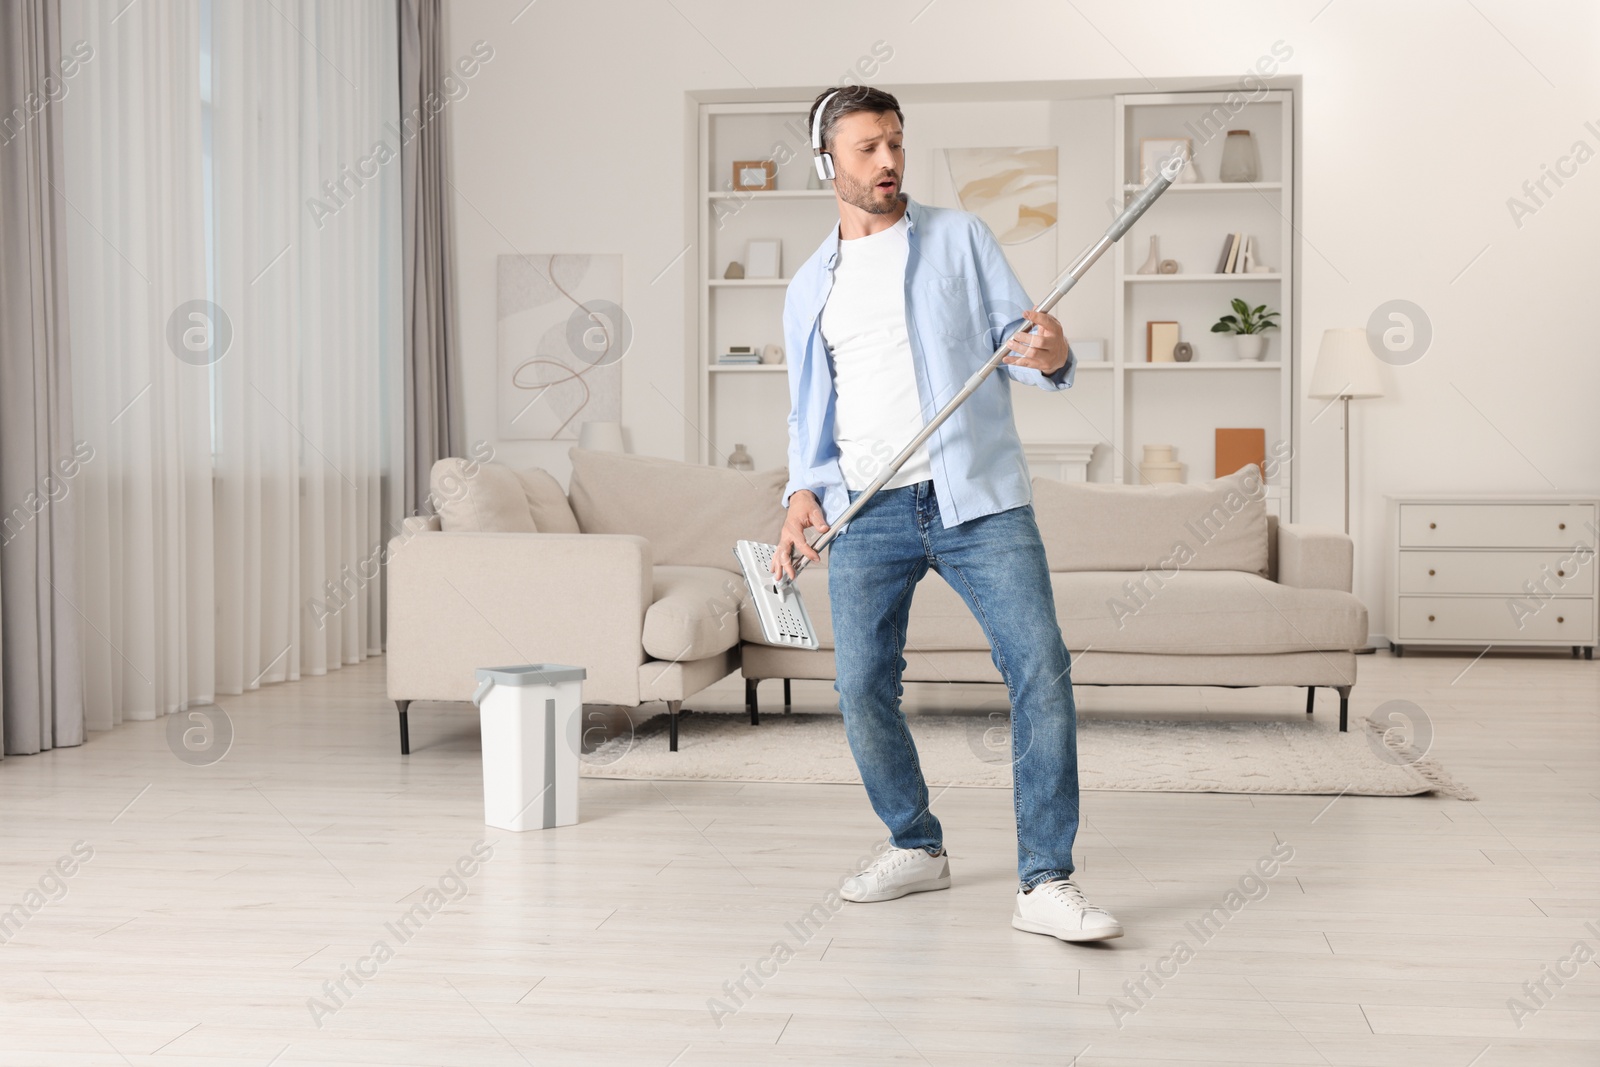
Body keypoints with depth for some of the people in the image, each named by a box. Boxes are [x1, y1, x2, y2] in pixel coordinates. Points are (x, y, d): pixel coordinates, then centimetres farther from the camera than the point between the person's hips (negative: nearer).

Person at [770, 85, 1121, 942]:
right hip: (869, 511, 3)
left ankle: (1046, 885, -10)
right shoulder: (809, 287, 17)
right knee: (861, 684, -2)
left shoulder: (960, 237, 10)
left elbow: (1021, 346, 6)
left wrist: (1053, 356, -18)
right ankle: (916, 847, 21)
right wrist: (803, 492, 3)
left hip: (979, 497, -2)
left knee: (1041, 665, -14)